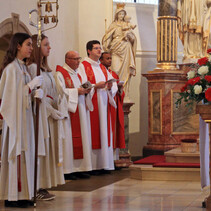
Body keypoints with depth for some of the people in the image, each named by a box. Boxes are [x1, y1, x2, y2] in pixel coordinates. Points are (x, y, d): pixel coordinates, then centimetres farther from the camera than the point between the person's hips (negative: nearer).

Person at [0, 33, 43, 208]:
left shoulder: (23, 67, 15)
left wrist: (37, 91, 0)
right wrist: (32, 84, -13)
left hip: (24, 115, 9)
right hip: (15, 116, -9)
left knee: (24, 152, 9)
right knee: (16, 153, -7)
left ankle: (22, 194, 13)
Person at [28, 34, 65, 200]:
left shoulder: (45, 68, 18)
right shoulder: (33, 68, -10)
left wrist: (57, 110, 5)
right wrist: (51, 111, -15)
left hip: (50, 112, 9)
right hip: (41, 112, -9)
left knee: (48, 148, 8)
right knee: (40, 149, -7)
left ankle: (43, 186, 13)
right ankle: (37, 188, -2)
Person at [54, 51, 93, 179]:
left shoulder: (77, 74, 20)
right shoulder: (60, 73, -6)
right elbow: (61, 91, -16)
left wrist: (85, 91, 3)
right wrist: (77, 91, -15)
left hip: (80, 110, 9)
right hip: (68, 110, -9)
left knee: (81, 138, 5)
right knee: (68, 138, -9)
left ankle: (79, 168, 9)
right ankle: (67, 170, -7)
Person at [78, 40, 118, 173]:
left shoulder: (103, 68, 20)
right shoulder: (83, 66, -1)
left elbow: (113, 85, 12)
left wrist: (110, 87, -9)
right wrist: (96, 86, -22)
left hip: (104, 105, 7)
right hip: (91, 105, -7)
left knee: (104, 133, 4)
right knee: (93, 134, -9)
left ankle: (103, 164, 6)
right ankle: (93, 166, -7)